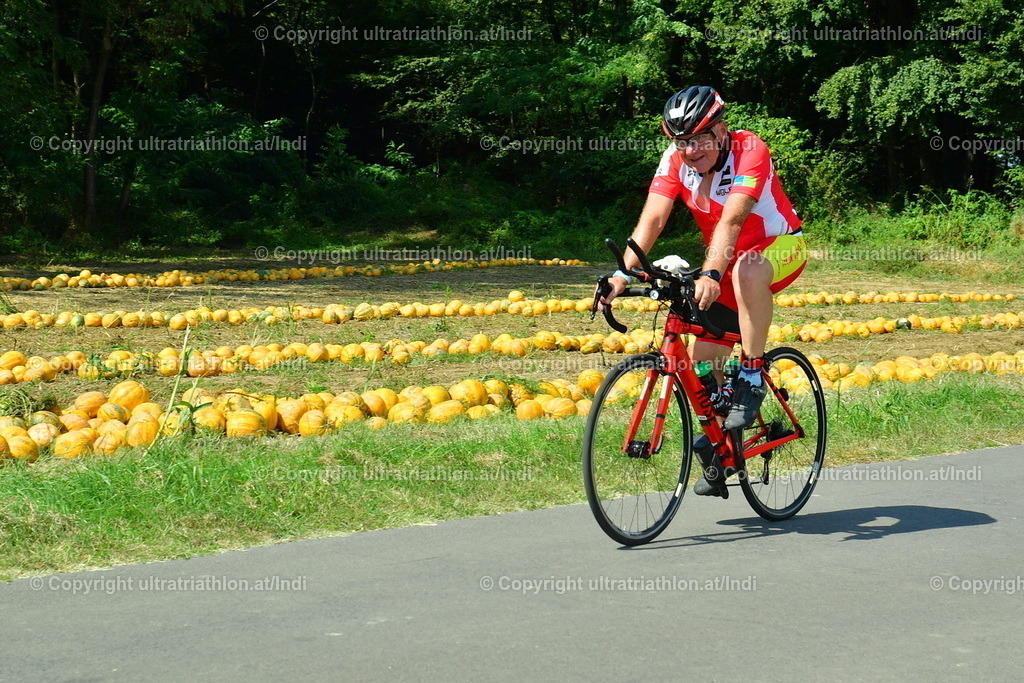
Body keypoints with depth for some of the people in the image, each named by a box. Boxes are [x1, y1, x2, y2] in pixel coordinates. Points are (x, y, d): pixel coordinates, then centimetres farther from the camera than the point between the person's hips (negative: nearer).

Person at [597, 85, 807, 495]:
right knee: (700, 358, -1)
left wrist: (711, 275, -54)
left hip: (781, 246, -6)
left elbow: (731, 219, -40)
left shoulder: (749, 151, -27)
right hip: (726, 262, 6)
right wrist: (623, 273, -37)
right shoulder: (675, 160, -12)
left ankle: (752, 378, -28)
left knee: (747, 270, -40)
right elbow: (653, 217, -23)